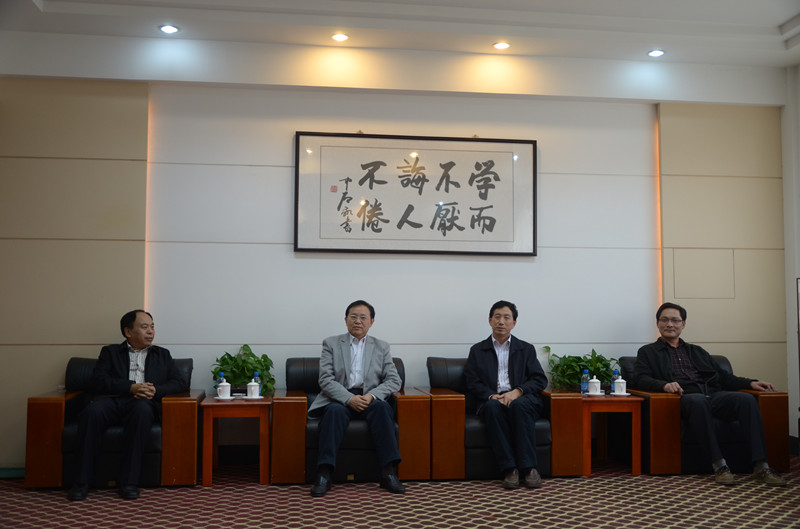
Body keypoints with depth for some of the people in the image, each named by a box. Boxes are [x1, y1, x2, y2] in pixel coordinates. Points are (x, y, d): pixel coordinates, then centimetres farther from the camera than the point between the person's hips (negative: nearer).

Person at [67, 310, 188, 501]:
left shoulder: (162, 355, 27)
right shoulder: (110, 352, 23)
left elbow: (181, 383, 16)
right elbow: (97, 381, 5)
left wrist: (156, 390, -5)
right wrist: (131, 387, -10)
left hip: (142, 402, 0)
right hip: (112, 399, 0)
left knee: (142, 410, -37)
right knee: (92, 411, -35)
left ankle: (128, 481, -32)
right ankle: (82, 481, -25)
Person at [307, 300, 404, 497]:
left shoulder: (381, 347, 13)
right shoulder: (331, 344, 8)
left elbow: (394, 381, 5)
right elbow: (325, 379, -3)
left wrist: (371, 395, -14)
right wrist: (349, 398, -20)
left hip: (370, 399, 1)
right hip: (339, 398, -1)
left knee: (382, 407, -32)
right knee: (335, 410, -35)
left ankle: (389, 473, -30)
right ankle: (324, 475, -33)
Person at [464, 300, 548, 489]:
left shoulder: (526, 349, 18)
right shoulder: (477, 350, 17)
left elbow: (540, 380, 7)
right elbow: (472, 383, 7)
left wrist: (517, 391, -12)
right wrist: (492, 396, -12)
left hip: (521, 399, 0)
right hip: (492, 401, 0)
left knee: (519, 405, -36)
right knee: (493, 407, -35)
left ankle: (529, 468, -33)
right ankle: (510, 469, -35)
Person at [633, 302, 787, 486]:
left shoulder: (697, 351, 32)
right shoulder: (648, 352, 19)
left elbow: (724, 377, 26)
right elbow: (640, 379, 2)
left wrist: (750, 383, 8)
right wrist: (664, 384, -19)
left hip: (713, 395, 4)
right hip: (685, 397, -4)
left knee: (746, 399, -26)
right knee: (698, 400, -39)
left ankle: (761, 467, -30)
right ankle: (719, 465, -36)